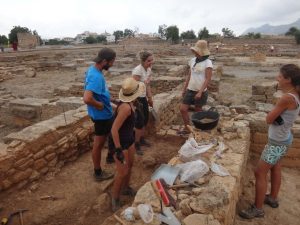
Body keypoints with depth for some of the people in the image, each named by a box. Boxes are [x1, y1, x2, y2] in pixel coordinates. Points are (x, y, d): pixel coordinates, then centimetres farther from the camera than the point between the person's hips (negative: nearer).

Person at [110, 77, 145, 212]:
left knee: (130, 164, 21)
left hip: (128, 139, 9)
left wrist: (132, 132, 25)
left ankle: (126, 188, 44)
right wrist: (118, 150, -27)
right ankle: (115, 199, 20)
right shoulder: (126, 107, -31)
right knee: (123, 172, -1)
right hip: (118, 141, -9)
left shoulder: (129, 103, -3)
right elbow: (114, 129, -30)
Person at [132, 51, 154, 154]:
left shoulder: (149, 69, 3)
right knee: (140, 121, -4)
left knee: (145, 119, 18)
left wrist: (150, 98, 13)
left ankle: (142, 139, 37)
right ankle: (136, 144, 13)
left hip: (143, 97, 9)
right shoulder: (137, 70, -23)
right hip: (136, 98, -9)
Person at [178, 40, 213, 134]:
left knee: (198, 111, 7)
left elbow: (208, 79, -15)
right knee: (183, 109, 1)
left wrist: (200, 92, -21)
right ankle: (187, 128, 17)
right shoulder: (192, 60, 7)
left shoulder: (207, 63, -12)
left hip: (201, 92, -6)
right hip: (190, 90, 6)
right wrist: (184, 89, 13)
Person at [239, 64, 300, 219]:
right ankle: (273, 198, 44)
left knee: (260, 173, 1)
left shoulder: (287, 98, -29)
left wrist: (275, 109, -6)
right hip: (283, 139, 10)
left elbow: (269, 119, -21)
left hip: (277, 142, -9)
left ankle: (257, 209, 14)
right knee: (275, 168, 25)